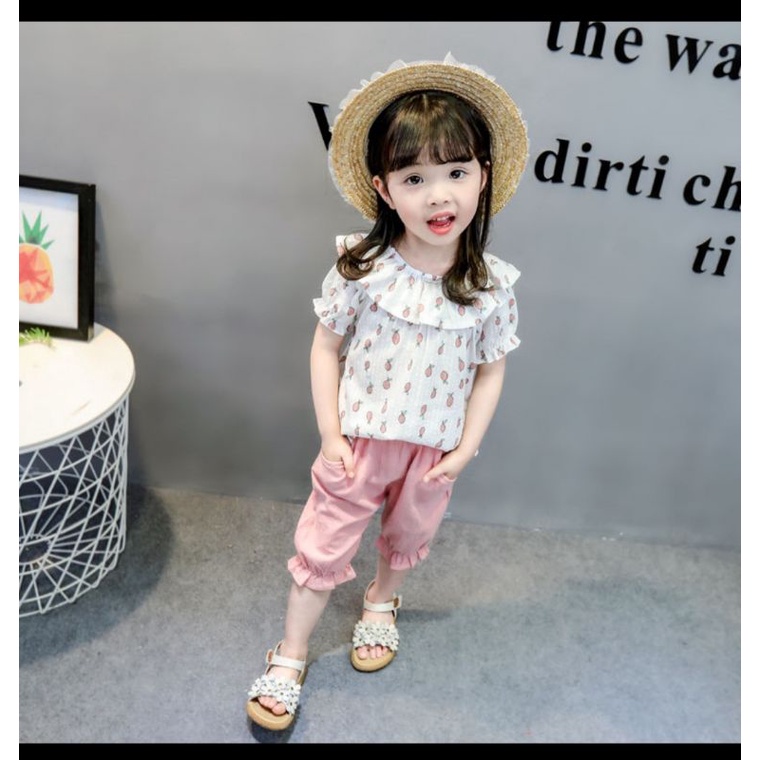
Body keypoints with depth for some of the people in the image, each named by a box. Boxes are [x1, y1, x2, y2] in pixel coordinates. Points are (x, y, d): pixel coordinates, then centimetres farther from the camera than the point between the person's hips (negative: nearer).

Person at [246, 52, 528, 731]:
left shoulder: (492, 284, -14)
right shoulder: (362, 267, -19)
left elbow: (490, 370, -3)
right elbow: (326, 349, -9)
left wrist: (465, 448, -6)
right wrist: (331, 435, -11)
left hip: (435, 449, 2)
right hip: (359, 439, -2)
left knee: (409, 537, 25)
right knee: (323, 548, 9)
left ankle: (382, 602, 57)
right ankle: (290, 658, 30)